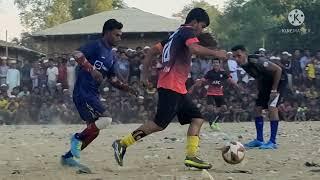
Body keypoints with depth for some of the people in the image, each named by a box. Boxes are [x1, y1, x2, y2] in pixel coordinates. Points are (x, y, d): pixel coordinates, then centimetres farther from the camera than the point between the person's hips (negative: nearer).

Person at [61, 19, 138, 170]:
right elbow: (76, 54, -24)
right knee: (105, 119, -22)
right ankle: (78, 138, -5)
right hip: (83, 92, -10)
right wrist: (92, 69, -33)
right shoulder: (96, 46, -9)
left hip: (93, 94, 10)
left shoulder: (111, 56, 18)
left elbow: (112, 79, 24)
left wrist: (126, 88, 10)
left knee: (94, 130, 10)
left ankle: (68, 157, 18)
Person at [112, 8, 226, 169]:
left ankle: (191, 156, -1)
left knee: (197, 118, 7)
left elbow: (152, 52, 25)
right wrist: (215, 53, -14)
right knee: (159, 124, -12)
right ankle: (122, 144, -5)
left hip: (178, 89, 10)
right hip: (171, 87, -10)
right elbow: (195, 48, -25)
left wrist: (145, 76, 24)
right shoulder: (188, 32, -3)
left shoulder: (175, 35, 24)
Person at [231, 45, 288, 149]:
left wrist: (274, 90, -25)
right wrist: (259, 89, 6)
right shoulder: (242, 64, -9)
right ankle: (259, 140, 13)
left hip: (278, 80, -9)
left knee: (272, 107, -19)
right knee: (258, 108, 5)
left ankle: (273, 142, -15)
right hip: (266, 82, 9)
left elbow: (278, 70, -28)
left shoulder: (258, 62, -34)